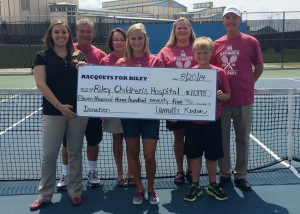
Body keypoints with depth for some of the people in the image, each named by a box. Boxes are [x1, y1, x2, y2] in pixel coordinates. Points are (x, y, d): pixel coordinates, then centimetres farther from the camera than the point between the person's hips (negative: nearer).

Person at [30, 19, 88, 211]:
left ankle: (75, 192, 23)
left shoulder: (79, 55, 8)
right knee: (49, 155, 2)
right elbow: (41, 84, -8)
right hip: (53, 112, -2)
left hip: (78, 110, 2)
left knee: (75, 153, 10)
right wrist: (59, 105, -16)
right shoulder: (42, 56, 2)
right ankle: (45, 195, 17)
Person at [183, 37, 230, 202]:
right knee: (194, 154, 10)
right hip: (193, 121, 1)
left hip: (212, 120, 0)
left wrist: (220, 95, -19)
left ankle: (213, 185, 28)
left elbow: (228, 95, 3)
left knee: (212, 154, 11)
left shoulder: (219, 72, -4)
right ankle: (195, 186, 25)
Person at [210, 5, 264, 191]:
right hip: (221, 100, 2)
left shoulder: (251, 42, -1)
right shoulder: (216, 44, 5)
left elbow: (259, 67, 8)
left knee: (243, 139, 8)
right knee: (222, 139, 9)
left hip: (244, 101, -2)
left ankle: (240, 175, 22)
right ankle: (224, 174, 24)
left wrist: (248, 84, 5)